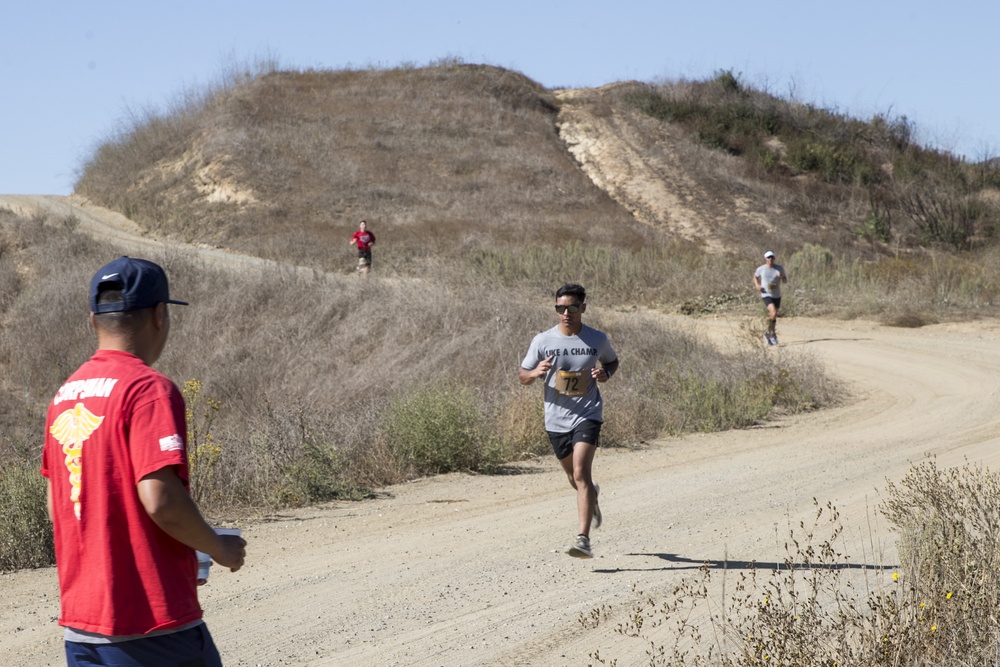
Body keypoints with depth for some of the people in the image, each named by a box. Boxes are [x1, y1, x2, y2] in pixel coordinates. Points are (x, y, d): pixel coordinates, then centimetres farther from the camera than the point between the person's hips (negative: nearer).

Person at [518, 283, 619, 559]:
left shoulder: (597, 340, -2)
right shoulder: (542, 341, -3)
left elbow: (612, 360, 17)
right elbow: (522, 375, 3)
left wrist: (606, 373, -6)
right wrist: (536, 372, -20)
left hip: (587, 415, -3)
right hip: (556, 418, 3)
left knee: (581, 474, -20)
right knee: (574, 478, 20)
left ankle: (583, 539, -25)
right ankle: (592, 496, 57)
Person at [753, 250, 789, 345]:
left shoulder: (779, 268, -2)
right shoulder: (761, 269, -5)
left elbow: (785, 281, 3)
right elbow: (755, 276, 15)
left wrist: (781, 277, -19)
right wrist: (757, 285, -3)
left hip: (777, 295, 4)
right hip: (766, 295, -4)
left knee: (774, 316, 13)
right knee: (773, 313, -23)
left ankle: (768, 334, 33)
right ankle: (772, 334, -3)